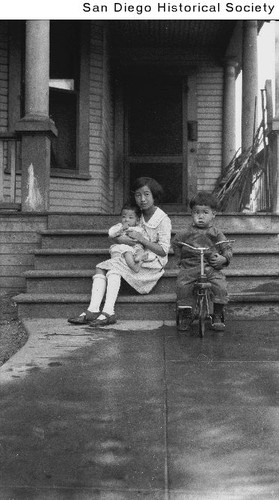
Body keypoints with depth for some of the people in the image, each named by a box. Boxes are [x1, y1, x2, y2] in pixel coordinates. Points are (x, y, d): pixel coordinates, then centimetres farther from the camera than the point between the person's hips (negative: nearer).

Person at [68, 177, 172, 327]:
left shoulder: (163, 220, -8)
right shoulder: (138, 216, 13)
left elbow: (163, 251, -14)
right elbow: (115, 236, 14)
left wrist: (141, 239, -18)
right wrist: (122, 239, -10)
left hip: (152, 263, -8)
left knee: (114, 268, -27)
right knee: (100, 268, -9)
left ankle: (108, 313, -35)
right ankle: (93, 310, -24)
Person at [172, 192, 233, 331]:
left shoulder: (216, 233, 5)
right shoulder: (187, 233, 6)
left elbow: (227, 248, 8)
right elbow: (175, 243, 21)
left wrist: (223, 258, -12)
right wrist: (181, 259, 15)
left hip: (211, 266, 0)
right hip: (190, 267, 1)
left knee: (220, 285, -24)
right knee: (182, 285, -23)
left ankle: (217, 316, -4)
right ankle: (187, 315, -3)